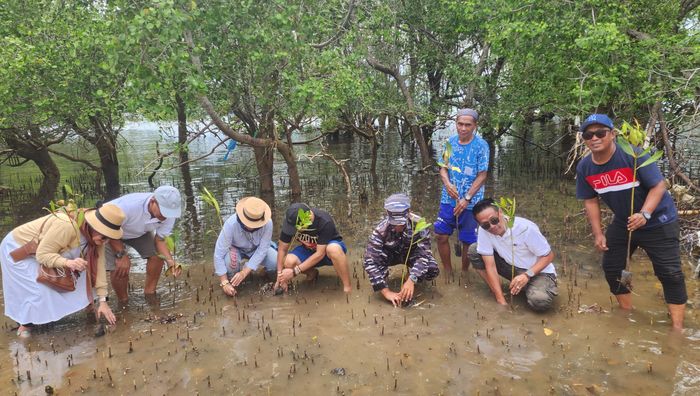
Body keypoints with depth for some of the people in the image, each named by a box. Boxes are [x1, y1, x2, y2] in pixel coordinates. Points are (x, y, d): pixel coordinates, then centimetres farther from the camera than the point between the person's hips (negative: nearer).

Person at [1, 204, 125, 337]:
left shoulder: (96, 235, -15)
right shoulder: (66, 225, -40)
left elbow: (98, 265, -13)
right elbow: (42, 254, -34)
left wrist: (103, 301, -17)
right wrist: (67, 262, -53)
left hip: (41, 250, 8)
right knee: (40, 290, -16)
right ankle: (25, 324, 9)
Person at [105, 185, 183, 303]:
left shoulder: (169, 214, -26)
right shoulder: (129, 205, -43)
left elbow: (160, 239, -15)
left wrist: (170, 261, -31)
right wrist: (121, 254, -28)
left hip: (139, 232, 5)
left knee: (158, 254, -10)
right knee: (119, 268, -17)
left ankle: (149, 293, 14)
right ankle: (123, 302, 11)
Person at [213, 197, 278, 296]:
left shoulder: (267, 223, -33)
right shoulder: (231, 224, -35)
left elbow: (262, 250, -27)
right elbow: (219, 254, -31)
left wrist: (244, 273, -34)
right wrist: (224, 283, -32)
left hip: (257, 249, 1)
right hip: (236, 249, -1)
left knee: (276, 261, -25)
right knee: (230, 261, -35)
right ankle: (232, 279, 0)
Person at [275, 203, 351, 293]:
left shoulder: (325, 222, -34)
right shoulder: (291, 221, -22)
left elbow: (320, 253, -31)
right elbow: (282, 249, -11)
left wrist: (294, 271, -32)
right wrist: (280, 275, -15)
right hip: (308, 250, 4)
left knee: (333, 249, -41)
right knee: (289, 262, -27)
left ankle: (347, 287, -23)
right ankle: (312, 272, 6)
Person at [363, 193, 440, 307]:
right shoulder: (381, 230, -34)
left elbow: (424, 254, -32)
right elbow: (370, 261, -38)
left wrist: (411, 280, -46)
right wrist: (386, 292, -43)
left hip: (412, 253, 1)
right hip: (390, 254, -1)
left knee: (433, 270, -29)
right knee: (370, 256, -34)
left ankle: (410, 275, 4)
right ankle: (384, 275, -1)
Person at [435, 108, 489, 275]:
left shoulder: (481, 145, -10)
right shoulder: (450, 142, 2)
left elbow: (482, 175, -11)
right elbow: (443, 167, 6)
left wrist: (466, 198, -18)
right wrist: (447, 184, -15)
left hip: (470, 203, -4)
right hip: (448, 199, 4)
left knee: (467, 241, 6)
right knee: (441, 235, 4)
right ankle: (448, 273, 24)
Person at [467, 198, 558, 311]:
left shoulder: (526, 228, -29)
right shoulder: (484, 230, -20)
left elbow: (548, 255, -17)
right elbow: (490, 265, -19)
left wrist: (527, 275, -32)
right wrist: (501, 301, -24)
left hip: (538, 271, -4)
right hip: (512, 267, 4)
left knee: (539, 301, -35)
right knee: (474, 251, -15)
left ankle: (527, 288, 2)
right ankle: (496, 293, -1)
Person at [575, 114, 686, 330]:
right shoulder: (584, 167, -10)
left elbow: (659, 185, -24)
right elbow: (590, 200, 0)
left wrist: (644, 214, -38)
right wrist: (598, 233, -4)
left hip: (657, 221, -5)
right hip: (622, 223, 5)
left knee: (669, 273, -4)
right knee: (611, 268, 9)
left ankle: (677, 327, 8)